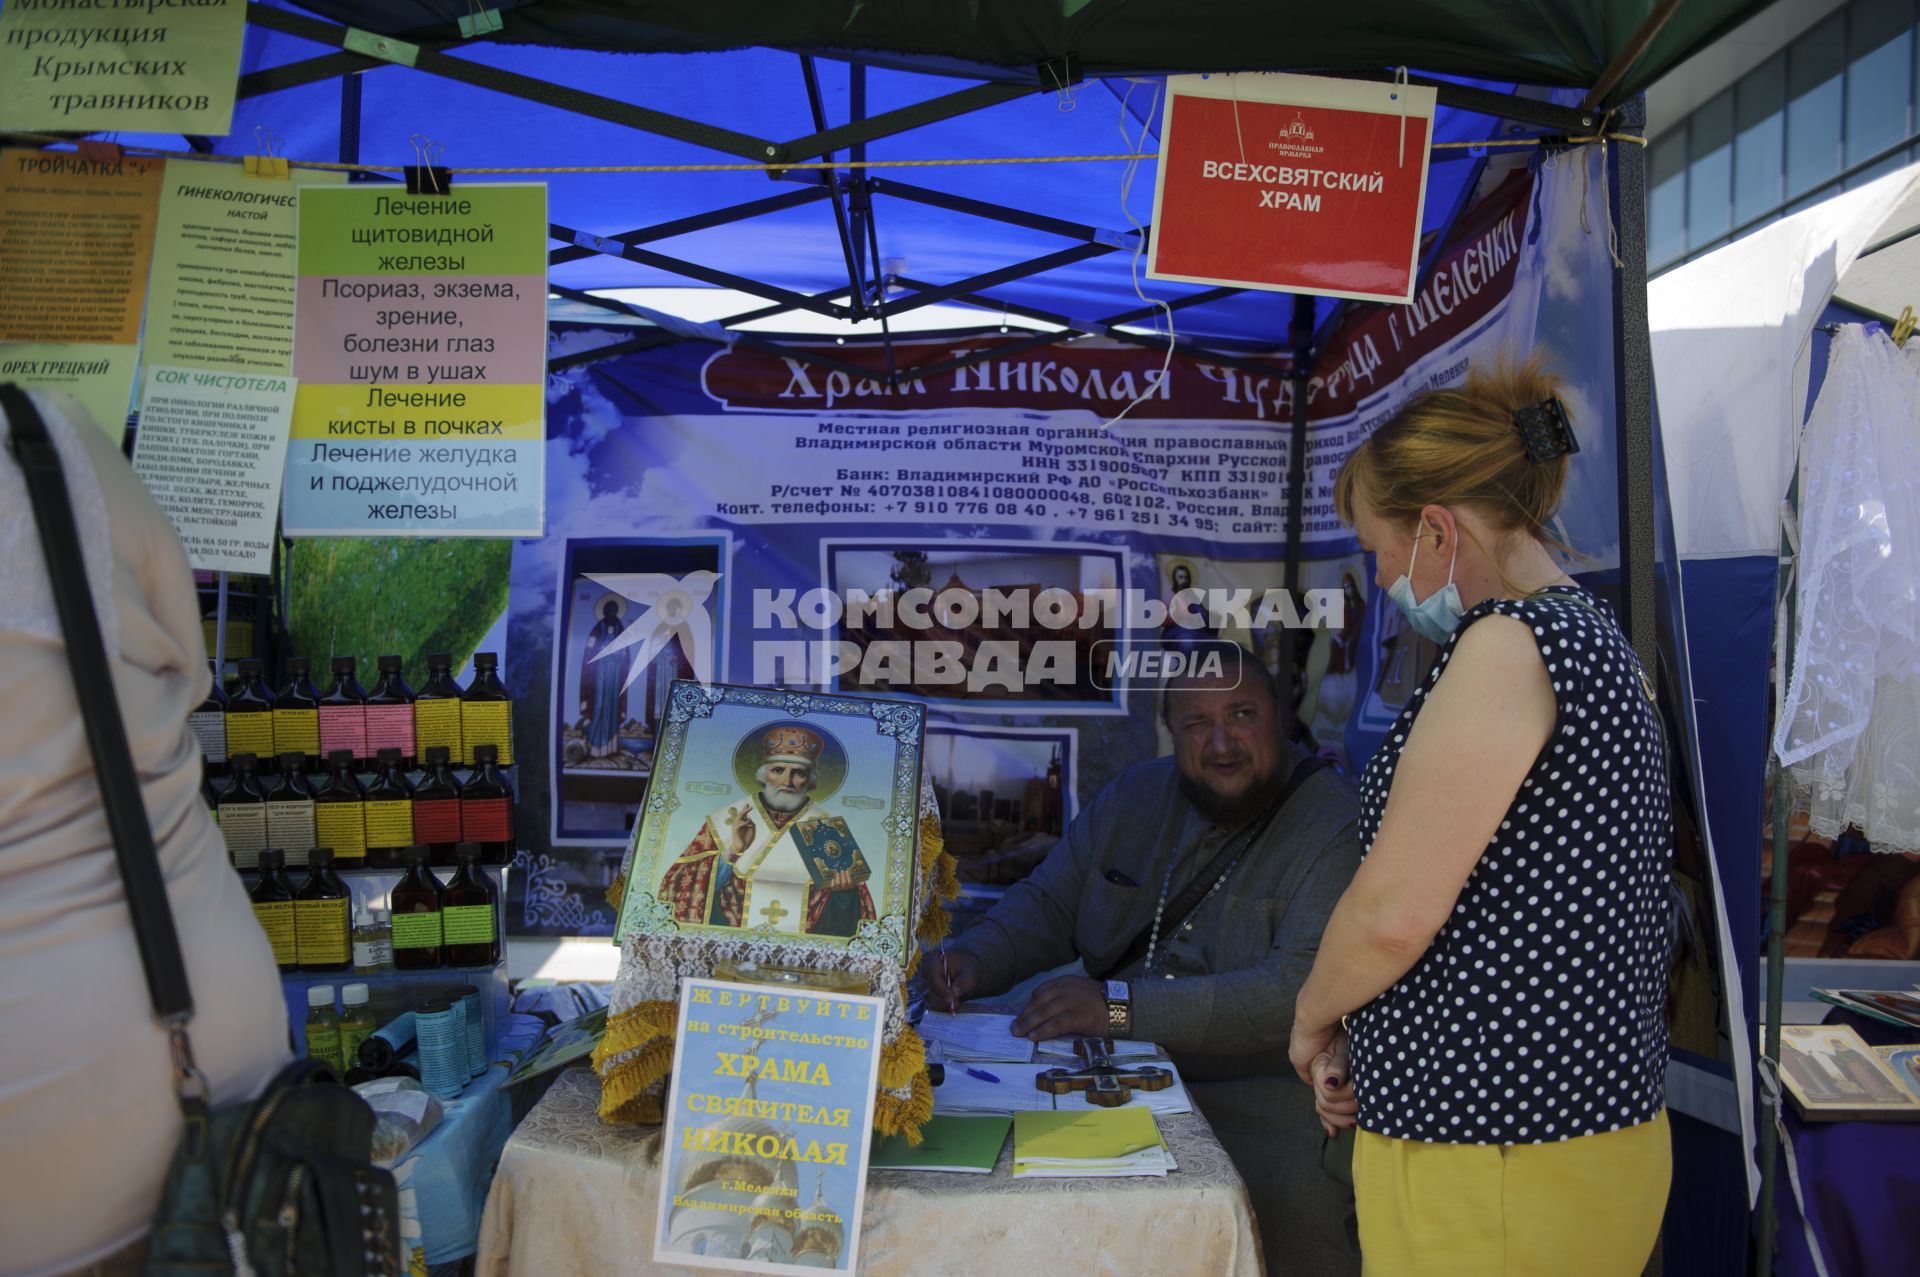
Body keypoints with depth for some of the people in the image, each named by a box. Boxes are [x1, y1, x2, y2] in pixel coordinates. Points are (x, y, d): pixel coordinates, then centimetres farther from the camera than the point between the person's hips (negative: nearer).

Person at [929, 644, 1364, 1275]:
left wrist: (1124, 1005, -29)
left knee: (1289, 1201, -32)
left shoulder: (1338, 832, -10)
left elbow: (1304, 990, -22)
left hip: (1266, 1093, -5)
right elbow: (1047, 904, 15)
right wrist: (975, 958, -8)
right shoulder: (1136, 796, 11)